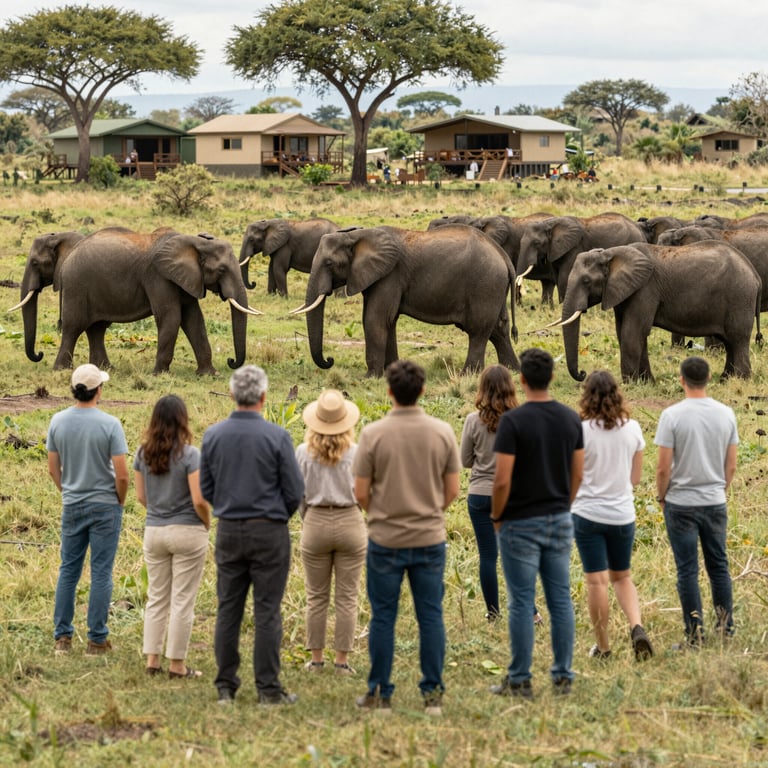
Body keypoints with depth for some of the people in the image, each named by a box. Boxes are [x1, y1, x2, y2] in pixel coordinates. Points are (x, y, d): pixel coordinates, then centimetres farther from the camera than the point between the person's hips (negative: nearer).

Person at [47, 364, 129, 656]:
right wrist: (120, 500, 3)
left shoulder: (58, 421, -3)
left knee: (68, 570, 12)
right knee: (101, 573, 2)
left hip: (72, 507, 4)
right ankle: (97, 639, 5)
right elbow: (122, 473, -15)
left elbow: (53, 469, 4)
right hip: (105, 506, -4)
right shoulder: (109, 424, -16)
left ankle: (62, 637, 13)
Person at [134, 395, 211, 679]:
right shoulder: (190, 454, -15)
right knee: (182, 600, 3)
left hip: (154, 531, 5)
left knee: (156, 598, 14)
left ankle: (152, 660, 14)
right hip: (187, 532, -5)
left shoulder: (143, 453, 1)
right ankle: (176, 665, 6)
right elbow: (199, 499, -17)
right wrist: (207, 524, 0)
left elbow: (141, 496, 7)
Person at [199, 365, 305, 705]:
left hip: (228, 531, 3)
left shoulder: (213, 435, 0)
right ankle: (268, 688, 0)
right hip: (268, 532, -3)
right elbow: (294, 491, -7)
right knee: (267, 613, 0)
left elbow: (206, 489, 7)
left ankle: (225, 687, 11)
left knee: (228, 610, 9)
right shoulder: (276, 437, -11)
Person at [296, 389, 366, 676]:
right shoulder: (355, 452, -8)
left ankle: (316, 658, 14)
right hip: (350, 523, -1)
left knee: (316, 596, 11)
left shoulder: (304, 452, -3)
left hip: (315, 524, 1)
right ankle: (342, 660, 5)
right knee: (347, 597, 5)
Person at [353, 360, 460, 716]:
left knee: (383, 617, 6)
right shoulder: (442, 432, -3)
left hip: (385, 539, -2)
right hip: (430, 538, 2)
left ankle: (380, 694, 11)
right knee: (430, 616, 7)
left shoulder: (374, 433, -9)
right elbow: (452, 490, 2)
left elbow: (361, 493, -6)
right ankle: (432, 694, 7)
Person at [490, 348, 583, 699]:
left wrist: (496, 516, -3)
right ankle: (563, 676, 12)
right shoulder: (571, 419, 2)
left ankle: (520, 680, 5)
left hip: (521, 524, -5)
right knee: (560, 600, 9)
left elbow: (502, 480, -18)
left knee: (522, 603, 0)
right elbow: (577, 475, 8)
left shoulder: (513, 420, -16)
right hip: (559, 521, 5)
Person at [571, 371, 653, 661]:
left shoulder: (580, 431, -13)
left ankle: (603, 646, 9)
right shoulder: (632, 429, -2)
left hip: (588, 513, -3)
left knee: (596, 580, 4)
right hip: (623, 514, 3)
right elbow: (636, 477, 6)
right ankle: (636, 626, -5)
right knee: (622, 577, 18)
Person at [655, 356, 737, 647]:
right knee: (718, 565, 15)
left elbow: (663, 468, -12)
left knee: (687, 570, 1)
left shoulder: (673, 415, -14)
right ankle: (726, 626, 21)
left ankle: (695, 634, 2)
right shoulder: (726, 414, -1)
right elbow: (731, 465, 5)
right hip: (715, 503, 4)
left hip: (681, 504, -4)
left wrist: (662, 496, 5)